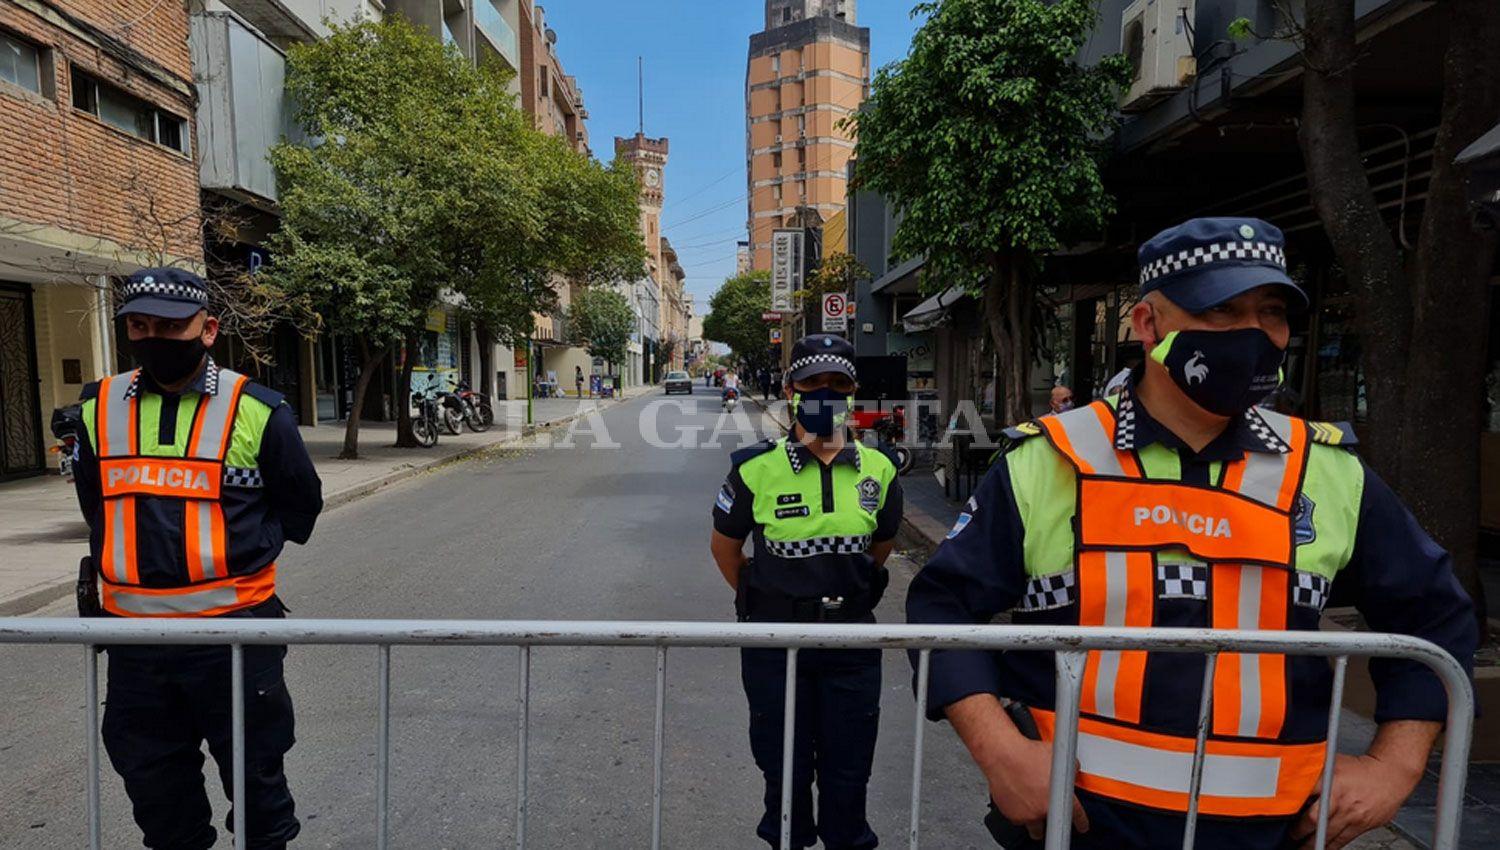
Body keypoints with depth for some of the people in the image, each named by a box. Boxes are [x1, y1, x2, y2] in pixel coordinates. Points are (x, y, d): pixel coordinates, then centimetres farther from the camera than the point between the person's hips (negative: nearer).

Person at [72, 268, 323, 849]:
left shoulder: (256, 410, -7)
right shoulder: (99, 408, 5)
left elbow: (300, 503, 5)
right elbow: (94, 501, 22)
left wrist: (245, 550, 1)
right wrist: (126, 556, 14)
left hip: (233, 628, -4)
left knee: (255, 774, 11)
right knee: (152, 781, 18)